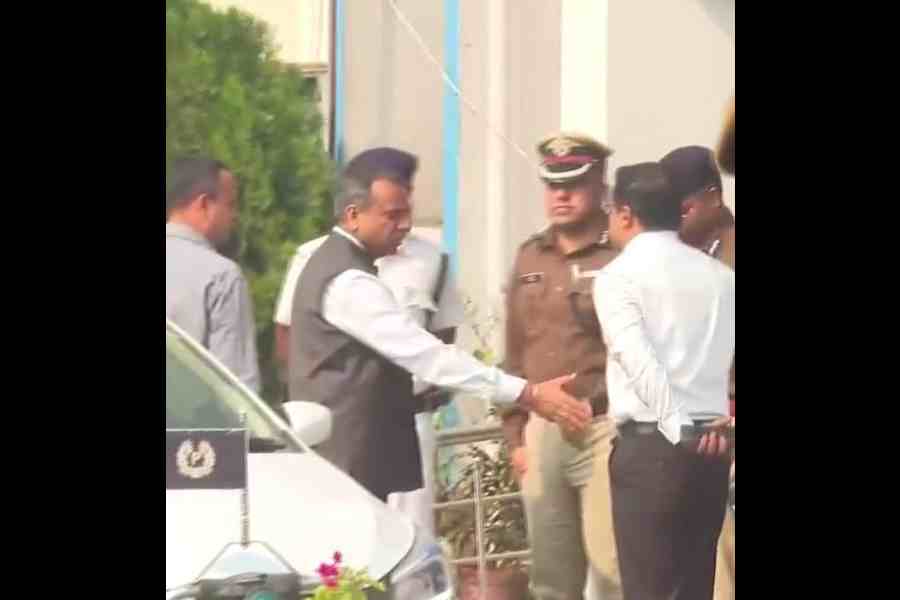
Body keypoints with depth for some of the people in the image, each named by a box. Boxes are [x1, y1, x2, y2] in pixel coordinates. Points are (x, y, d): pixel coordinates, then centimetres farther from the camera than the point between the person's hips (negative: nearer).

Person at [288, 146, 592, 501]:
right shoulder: (348, 282, -19)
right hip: (352, 464, -11)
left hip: (342, 457, 11)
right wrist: (528, 394, -27)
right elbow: (425, 354, -25)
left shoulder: (334, 264, 15)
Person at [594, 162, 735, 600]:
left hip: (649, 445, -6)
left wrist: (676, 428, -15)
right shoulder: (719, 275, 14)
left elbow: (639, 360, -15)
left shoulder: (619, 275, -4)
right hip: (712, 445, 6)